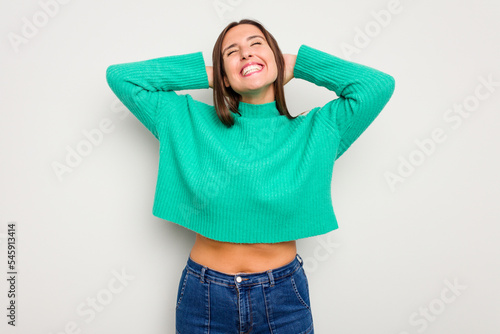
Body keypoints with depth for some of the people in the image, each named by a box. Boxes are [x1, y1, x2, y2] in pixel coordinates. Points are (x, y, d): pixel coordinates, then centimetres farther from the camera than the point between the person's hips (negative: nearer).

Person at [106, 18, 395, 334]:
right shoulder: (191, 123, -4)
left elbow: (379, 85, -12)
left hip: (284, 296, 0)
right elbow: (120, 76, -3)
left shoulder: (315, 131, -5)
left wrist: (297, 65, -5)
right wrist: (205, 74, -6)